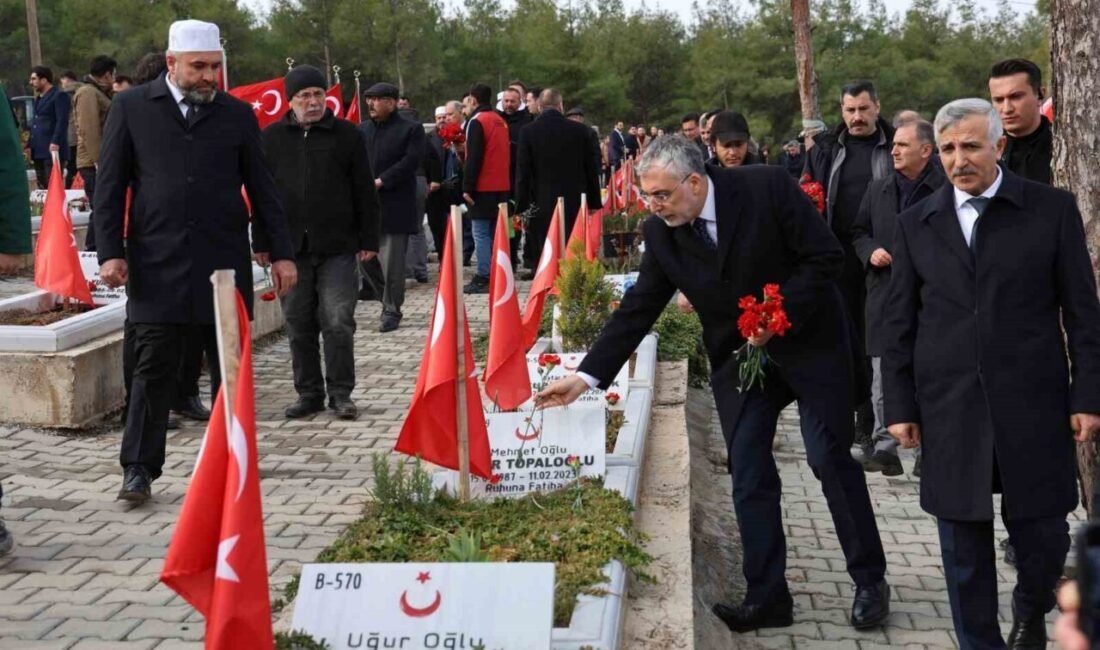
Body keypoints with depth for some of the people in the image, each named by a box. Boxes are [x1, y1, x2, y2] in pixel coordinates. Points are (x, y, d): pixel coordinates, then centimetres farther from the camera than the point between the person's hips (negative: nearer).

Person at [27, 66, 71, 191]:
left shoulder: (59, 96, -5)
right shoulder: (38, 98, 23)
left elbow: (62, 121, -15)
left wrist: (55, 143, -24)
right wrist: (29, 144, 17)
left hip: (52, 149, -9)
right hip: (39, 150, 9)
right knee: (42, 188, 10)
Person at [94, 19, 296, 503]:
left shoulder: (237, 114, 8)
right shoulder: (132, 108, 4)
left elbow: (261, 189, 10)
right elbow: (110, 186, 4)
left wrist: (281, 253, 5)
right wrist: (111, 252, -4)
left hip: (225, 264, 2)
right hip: (157, 267, -2)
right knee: (153, 369, 0)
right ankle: (139, 467, 9)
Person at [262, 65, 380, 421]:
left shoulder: (346, 134, 4)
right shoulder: (272, 138, 8)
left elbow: (365, 191, 5)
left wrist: (368, 240, 1)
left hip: (337, 248, -2)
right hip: (290, 248, 2)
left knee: (338, 324, -3)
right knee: (299, 326, 8)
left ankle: (340, 393, 9)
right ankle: (309, 392, 19)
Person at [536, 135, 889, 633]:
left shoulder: (767, 188, -20)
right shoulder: (661, 232, -8)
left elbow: (827, 256, -16)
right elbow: (638, 309, -4)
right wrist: (587, 376, -8)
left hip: (809, 340, -4)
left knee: (830, 458, -1)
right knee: (748, 475, 1)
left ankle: (870, 580, 16)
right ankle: (767, 596, 10)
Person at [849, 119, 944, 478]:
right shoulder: (878, 189, 12)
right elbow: (858, 232, 19)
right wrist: (870, 251, 0)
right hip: (885, 296, 4)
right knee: (883, 378, 3)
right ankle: (885, 446, 9)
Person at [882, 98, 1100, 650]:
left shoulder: (1052, 210, 1)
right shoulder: (916, 223, 6)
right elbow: (898, 323, 8)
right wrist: (899, 406, 4)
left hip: (1033, 404, -1)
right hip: (949, 411, 1)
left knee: (1042, 532, 6)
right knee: (963, 543, 6)